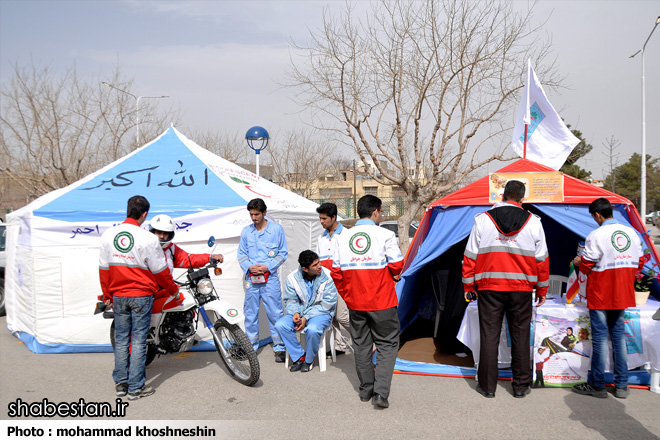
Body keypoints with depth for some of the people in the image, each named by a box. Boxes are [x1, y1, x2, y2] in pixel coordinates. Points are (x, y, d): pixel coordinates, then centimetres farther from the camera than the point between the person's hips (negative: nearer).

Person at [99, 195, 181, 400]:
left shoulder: (108, 235, 0)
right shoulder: (148, 239, -15)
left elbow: (104, 268, 6)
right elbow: (160, 270, -9)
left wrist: (107, 295, 17)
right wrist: (173, 290, 7)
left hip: (118, 296, 5)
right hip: (142, 295, -4)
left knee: (121, 340, 14)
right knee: (138, 341, 2)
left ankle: (121, 384, 22)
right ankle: (135, 387, 8)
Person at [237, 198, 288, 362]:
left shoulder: (276, 229, 1)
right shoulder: (246, 231, 9)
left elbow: (283, 253, 2)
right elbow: (241, 254, 13)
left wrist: (267, 266, -10)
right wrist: (249, 267, -6)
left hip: (270, 277, -3)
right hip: (251, 278, 3)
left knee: (275, 313, -1)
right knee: (250, 313, 8)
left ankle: (279, 347, 9)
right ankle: (251, 346, 21)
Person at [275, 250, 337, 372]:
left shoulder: (328, 276, -14)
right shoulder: (292, 277, -5)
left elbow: (326, 304, -13)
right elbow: (290, 300, 4)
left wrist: (305, 318, -20)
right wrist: (295, 313, -20)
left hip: (321, 313, -4)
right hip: (300, 312, 4)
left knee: (312, 329, -35)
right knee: (280, 325, -21)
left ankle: (308, 360, -6)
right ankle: (299, 356, -4)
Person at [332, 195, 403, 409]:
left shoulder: (343, 237, 2)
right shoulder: (385, 235, -10)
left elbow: (337, 272, 4)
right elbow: (396, 266, -10)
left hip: (355, 303, 4)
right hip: (382, 302, -4)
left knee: (361, 345, 15)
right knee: (387, 344, 8)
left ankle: (366, 390, 25)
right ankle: (381, 392, -1)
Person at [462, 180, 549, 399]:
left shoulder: (482, 219, 0)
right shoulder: (533, 222, 3)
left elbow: (470, 256, 1)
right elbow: (541, 259, 7)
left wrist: (468, 285, 10)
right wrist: (542, 289, 17)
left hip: (489, 288, -1)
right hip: (521, 289, 1)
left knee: (489, 335, 5)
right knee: (520, 336, 11)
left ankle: (487, 386, 13)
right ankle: (521, 386, 20)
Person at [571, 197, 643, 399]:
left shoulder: (596, 235, -16)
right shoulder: (631, 233, 4)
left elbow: (587, 265, -13)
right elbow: (639, 263, 11)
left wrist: (578, 261, 9)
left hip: (600, 294, -6)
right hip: (622, 294, 6)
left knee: (600, 336, 1)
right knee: (618, 334, 13)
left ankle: (596, 385, 9)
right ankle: (621, 385, 18)